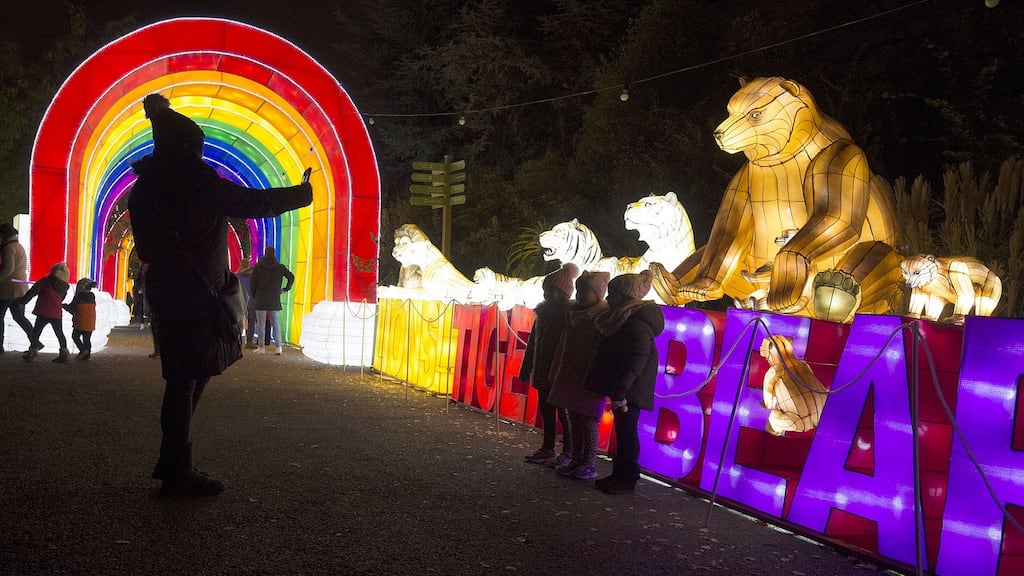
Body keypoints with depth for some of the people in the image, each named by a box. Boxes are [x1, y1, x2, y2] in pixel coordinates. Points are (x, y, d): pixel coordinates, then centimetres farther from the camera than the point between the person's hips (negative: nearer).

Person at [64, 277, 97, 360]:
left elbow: (71, 307, -6)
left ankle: (83, 350, -10)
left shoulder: (79, 296, -11)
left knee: (75, 336, 7)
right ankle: (87, 353, 7)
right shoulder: (92, 296, 6)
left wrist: (64, 306, 17)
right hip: (91, 322, 6)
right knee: (87, 338, 11)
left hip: (81, 322, -6)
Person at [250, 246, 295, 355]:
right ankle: (279, 346, 2)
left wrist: (254, 296, 8)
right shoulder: (280, 267, 4)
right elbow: (291, 277, 6)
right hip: (274, 299, 2)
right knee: (275, 322, 8)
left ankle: (261, 347, -2)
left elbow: (253, 283, -3)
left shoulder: (258, 266, -2)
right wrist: (286, 289, 14)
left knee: (261, 323, 1)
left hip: (261, 298, -2)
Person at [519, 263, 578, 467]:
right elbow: (533, 342, 18)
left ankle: (568, 454, 6)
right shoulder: (543, 311, 13)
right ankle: (547, 449, 22)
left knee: (564, 414, -1)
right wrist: (526, 369, 17)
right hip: (543, 373, 7)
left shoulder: (569, 312, -10)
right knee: (546, 412, 13)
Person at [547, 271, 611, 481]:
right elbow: (564, 346, 17)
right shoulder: (574, 313, 13)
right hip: (571, 376, 7)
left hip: (590, 378, -7)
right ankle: (576, 460, 18)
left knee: (588, 420, -4)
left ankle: (589, 465, 4)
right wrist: (557, 372, 14)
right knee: (574, 419, 10)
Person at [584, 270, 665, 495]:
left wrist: (621, 389, -28)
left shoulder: (638, 322, -16)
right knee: (622, 430, 14)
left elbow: (639, 358, -25)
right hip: (620, 386, 10)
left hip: (631, 389, -10)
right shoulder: (623, 318, 15)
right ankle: (620, 474, 22)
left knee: (627, 430, -3)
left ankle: (627, 478, 5)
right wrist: (617, 389, 15)